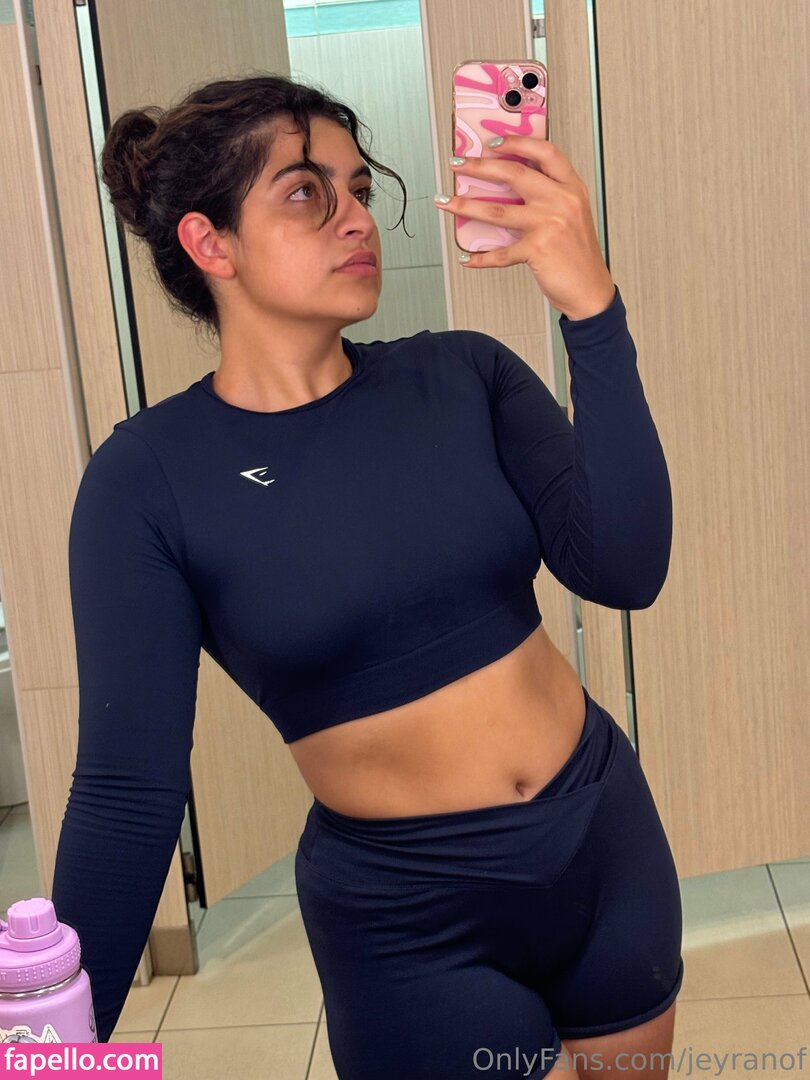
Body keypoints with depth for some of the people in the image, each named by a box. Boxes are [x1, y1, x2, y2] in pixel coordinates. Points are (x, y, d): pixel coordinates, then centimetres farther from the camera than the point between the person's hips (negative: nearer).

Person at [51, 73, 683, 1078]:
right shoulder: (151, 478, -14)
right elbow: (128, 791, -13)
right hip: (410, 930, -3)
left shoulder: (465, 375, -7)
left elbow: (624, 571, -17)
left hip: (609, 842, 4)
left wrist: (594, 312, -27)